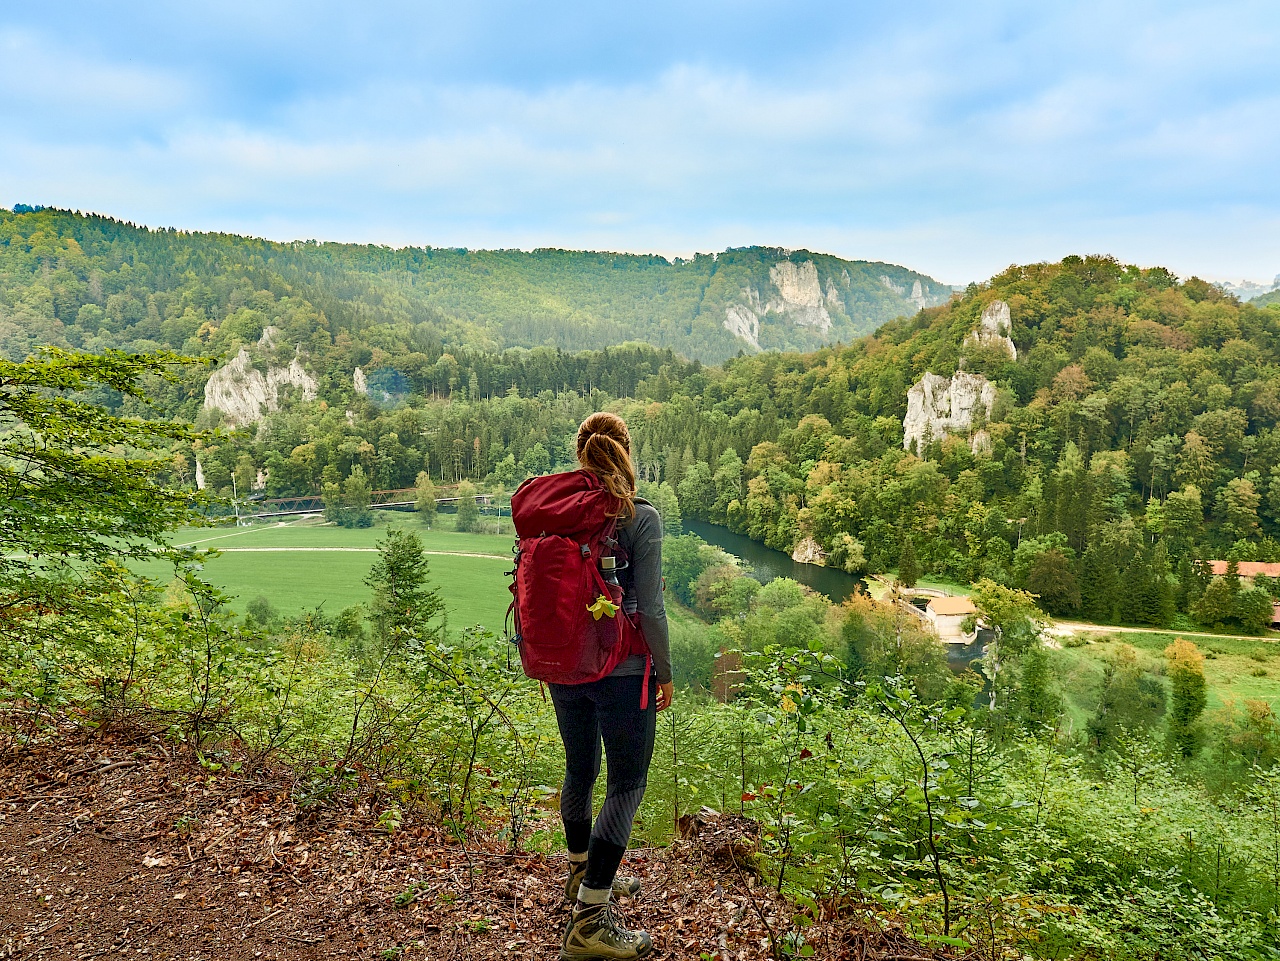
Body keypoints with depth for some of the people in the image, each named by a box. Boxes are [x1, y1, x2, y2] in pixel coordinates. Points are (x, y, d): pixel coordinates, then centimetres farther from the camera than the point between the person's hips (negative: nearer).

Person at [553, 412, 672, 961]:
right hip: (621, 672, -5)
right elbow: (650, 609, -14)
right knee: (627, 784, 5)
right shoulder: (641, 518, -14)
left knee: (580, 769, 22)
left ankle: (583, 874, 42)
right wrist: (665, 672, -1)